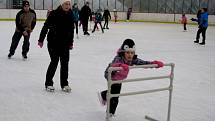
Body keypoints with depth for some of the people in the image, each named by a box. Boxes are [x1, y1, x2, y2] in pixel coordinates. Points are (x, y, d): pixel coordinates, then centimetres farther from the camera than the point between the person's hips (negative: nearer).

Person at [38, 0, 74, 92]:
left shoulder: (70, 15, 2)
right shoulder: (54, 14, -13)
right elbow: (45, 27, -10)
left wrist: (71, 43, 15)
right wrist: (41, 40, -9)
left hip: (65, 43, 5)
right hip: (53, 42, -5)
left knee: (65, 63, 6)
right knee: (54, 62, -3)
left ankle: (64, 84, 19)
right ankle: (48, 83, 13)